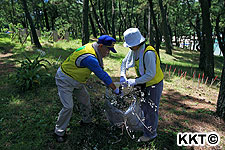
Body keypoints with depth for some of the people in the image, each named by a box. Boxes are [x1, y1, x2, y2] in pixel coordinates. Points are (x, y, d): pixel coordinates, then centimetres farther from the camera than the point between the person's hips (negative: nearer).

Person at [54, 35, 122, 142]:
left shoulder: (91, 47, -5)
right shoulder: (90, 58, -35)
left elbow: (100, 70, 6)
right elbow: (102, 75, -29)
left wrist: (107, 82, 4)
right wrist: (115, 90, -19)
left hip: (76, 80, 10)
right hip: (65, 80, -9)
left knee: (85, 98, 15)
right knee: (68, 107, -10)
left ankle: (87, 120, 35)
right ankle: (59, 132, 10)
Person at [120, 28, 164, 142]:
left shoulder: (148, 53, -31)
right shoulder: (133, 51, -4)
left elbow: (151, 74, -32)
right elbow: (124, 62, 10)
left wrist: (135, 81, -28)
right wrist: (122, 76, -5)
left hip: (154, 84, -8)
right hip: (144, 83, 9)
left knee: (151, 109, 4)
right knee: (143, 106, 22)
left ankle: (150, 134, 22)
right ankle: (145, 125, 45)